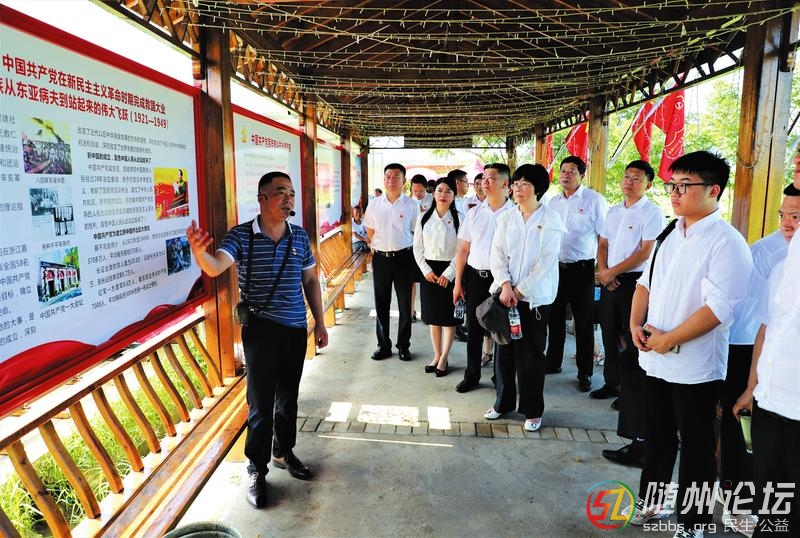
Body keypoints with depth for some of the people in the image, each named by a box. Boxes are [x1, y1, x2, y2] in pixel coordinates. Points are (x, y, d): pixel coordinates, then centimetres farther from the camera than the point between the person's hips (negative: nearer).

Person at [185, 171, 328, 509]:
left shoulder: (300, 236, 4)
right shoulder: (241, 236, -9)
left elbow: (310, 281, 10)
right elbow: (215, 267, -24)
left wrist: (320, 323, 10)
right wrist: (198, 251, -47)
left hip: (296, 329, 4)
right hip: (261, 330, -4)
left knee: (288, 396, 17)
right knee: (261, 402, 1)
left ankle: (284, 452, 38)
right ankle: (256, 470, 19)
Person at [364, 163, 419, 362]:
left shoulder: (412, 205, -4)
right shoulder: (374, 205, 4)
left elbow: (417, 233, 3)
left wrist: (398, 246, 4)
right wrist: (379, 247, 9)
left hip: (404, 257, -2)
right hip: (380, 258, 2)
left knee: (405, 303, 7)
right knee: (381, 304, 8)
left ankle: (403, 346, 20)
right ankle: (383, 345, 21)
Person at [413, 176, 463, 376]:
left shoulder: (460, 219, -6)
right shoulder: (424, 218, 3)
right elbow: (418, 248, 5)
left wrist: (448, 274, -13)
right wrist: (426, 270, -6)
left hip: (450, 271, -3)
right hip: (429, 271, 3)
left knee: (449, 316, 5)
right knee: (433, 315, 11)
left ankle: (444, 358, 18)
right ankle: (437, 355, 25)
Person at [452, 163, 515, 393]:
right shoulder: (474, 213, 6)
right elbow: (463, 249, 8)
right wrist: (458, 282, 6)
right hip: (475, 277, 3)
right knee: (474, 329, 11)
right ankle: (471, 375, 26)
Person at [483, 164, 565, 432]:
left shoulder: (550, 220, -4)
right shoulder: (505, 219, 8)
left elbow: (546, 262, -10)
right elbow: (497, 255, 2)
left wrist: (519, 291, -11)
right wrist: (505, 286, -13)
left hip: (535, 297, -3)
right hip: (505, 294, 4)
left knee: (531, 354, 3)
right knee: (504, 349, 10)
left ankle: (533, 410, 19)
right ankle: (503, 402, 27)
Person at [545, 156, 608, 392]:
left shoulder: (594, 200, -7)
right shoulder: (553, 201, 9)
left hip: (581, 269, -5)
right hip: (555, 267, 5)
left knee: (583, 322, 4)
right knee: (555, 317, 15)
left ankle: (585, 373, 17)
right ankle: (553, 362, 30)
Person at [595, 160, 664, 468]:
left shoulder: (652, 213, -8)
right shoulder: (613, 212, 13)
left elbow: (645, 252, -14)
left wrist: (612, 271, -12)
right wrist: (603, 272, -3)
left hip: (635, 282, -7)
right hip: (609, 281, 7)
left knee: (632, 344, -6)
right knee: (610, 335, 18)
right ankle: (612, 383, 38)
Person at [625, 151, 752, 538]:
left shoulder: (726, 242, -15)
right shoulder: (671, 234, 8)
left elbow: (719, 307, -22)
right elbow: (647, 281, 14)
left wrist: (668, 340, -17)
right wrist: (636, 324, -1)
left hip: (694, 366, -7)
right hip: (654, 360, 7)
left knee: (695, 447, 10)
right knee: (657, 437, 21)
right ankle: (651, 501, 40)